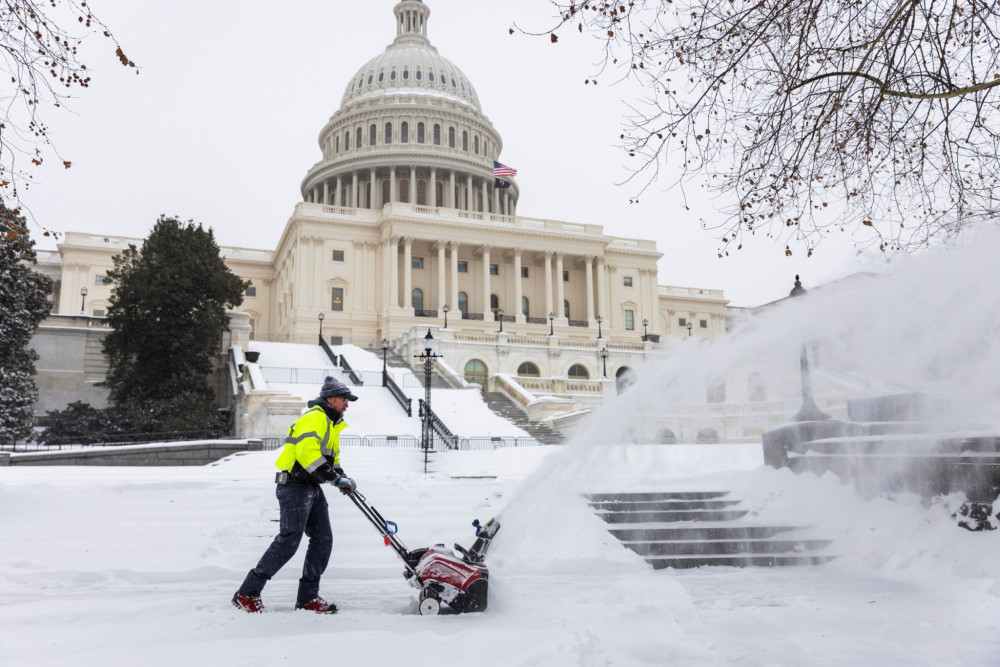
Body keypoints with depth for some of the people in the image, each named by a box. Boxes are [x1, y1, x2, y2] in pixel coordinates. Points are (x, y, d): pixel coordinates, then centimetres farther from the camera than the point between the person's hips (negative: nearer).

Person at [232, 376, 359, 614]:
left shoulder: (331, 423, 19)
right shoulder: (314, 418, -14)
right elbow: (307, 453, -28)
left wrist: (341, 477, 9)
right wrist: (336, 478, -27)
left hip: (313, 489, 10)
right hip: (294, 487, -10)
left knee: (323, 540, 4)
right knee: (288, 541, -12)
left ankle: (308, 598, 12)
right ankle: (247, 593, -2)